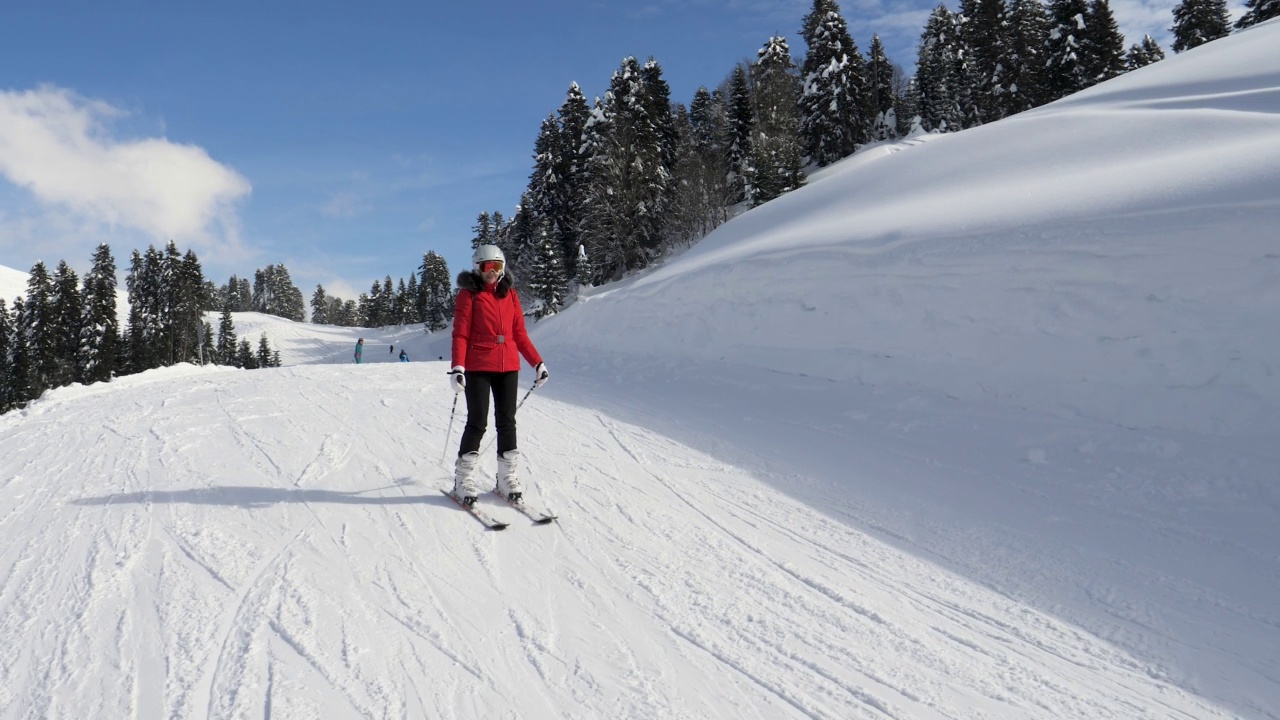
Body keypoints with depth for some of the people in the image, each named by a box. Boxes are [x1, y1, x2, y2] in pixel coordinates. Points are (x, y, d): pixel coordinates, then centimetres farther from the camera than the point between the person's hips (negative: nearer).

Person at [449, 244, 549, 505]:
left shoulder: (510, 294, 13)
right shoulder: (469, 293, 0)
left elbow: (519, 333, 13)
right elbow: (460, 334, -6)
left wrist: (537, 362, 8)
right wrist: (457, 367, -17)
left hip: (508, 367, 4)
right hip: (478, 367, -4)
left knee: (507, 422, 6)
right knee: (478, 423, -4)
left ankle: (508, 478, 13)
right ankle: (463, 481, 6)